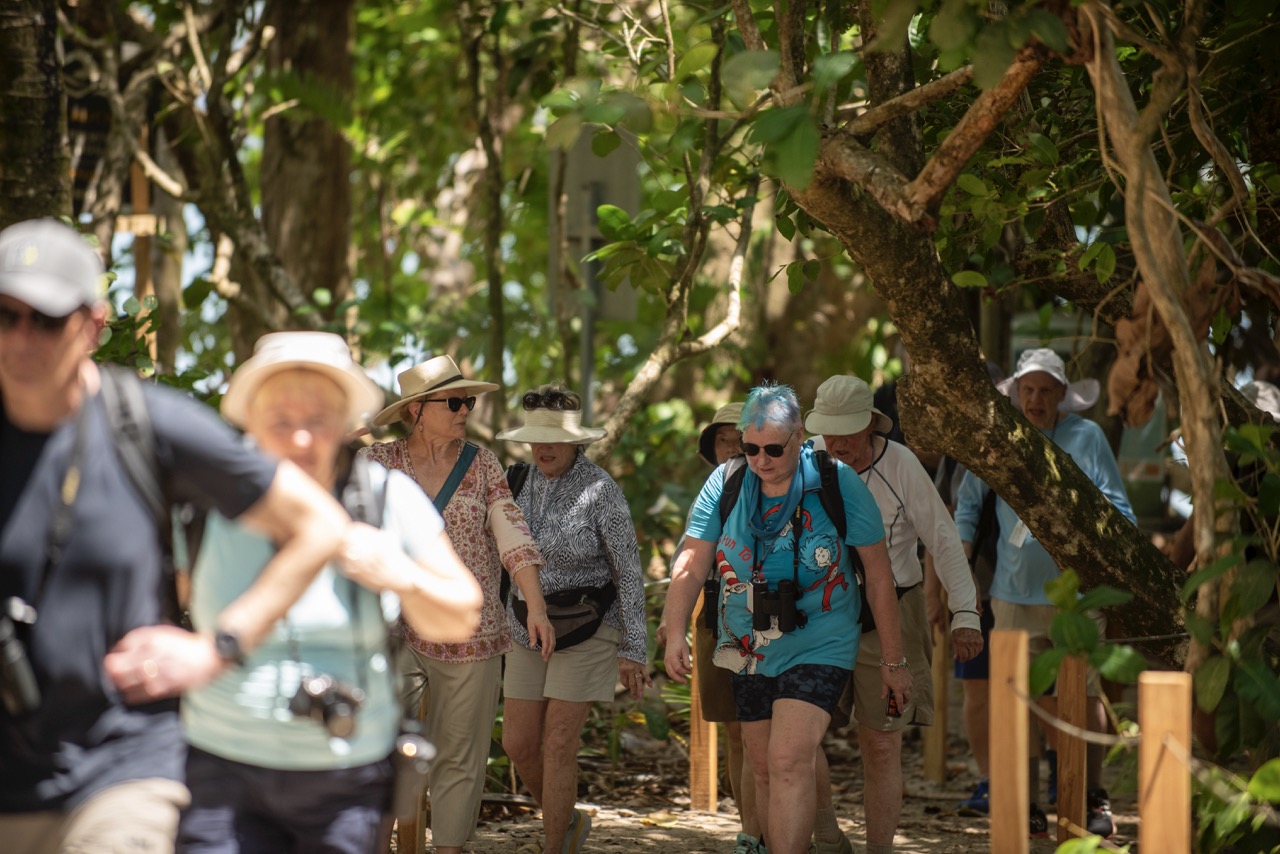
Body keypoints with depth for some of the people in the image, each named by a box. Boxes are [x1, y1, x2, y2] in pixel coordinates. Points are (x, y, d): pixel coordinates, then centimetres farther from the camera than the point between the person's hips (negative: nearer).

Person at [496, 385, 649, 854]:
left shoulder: (601, 491, -15)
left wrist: (633, 650, -15)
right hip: (530, 631, 6)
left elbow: (629, 573, -14)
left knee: (557, 747, -7)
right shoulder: (521, 482, 1)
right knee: (518, 744, 4)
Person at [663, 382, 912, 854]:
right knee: (765, 769, 13)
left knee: (790, 762, -20)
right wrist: (675, 633, -21)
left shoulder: (838, 483, -11)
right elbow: (692, 564, -5)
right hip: (748, 651, 4)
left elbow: (878, 572, -4)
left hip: (817, 648, -4)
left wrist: (894, 660, 0)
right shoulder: (724, 484, -3)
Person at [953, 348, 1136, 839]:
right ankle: (1027, 808, 8)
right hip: (1016, 592, 1)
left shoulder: (1086, 437, 0)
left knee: (1085, 696, 0)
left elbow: (1120, 513, 4)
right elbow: (968, 507, 16)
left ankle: (1094, 799, 13)